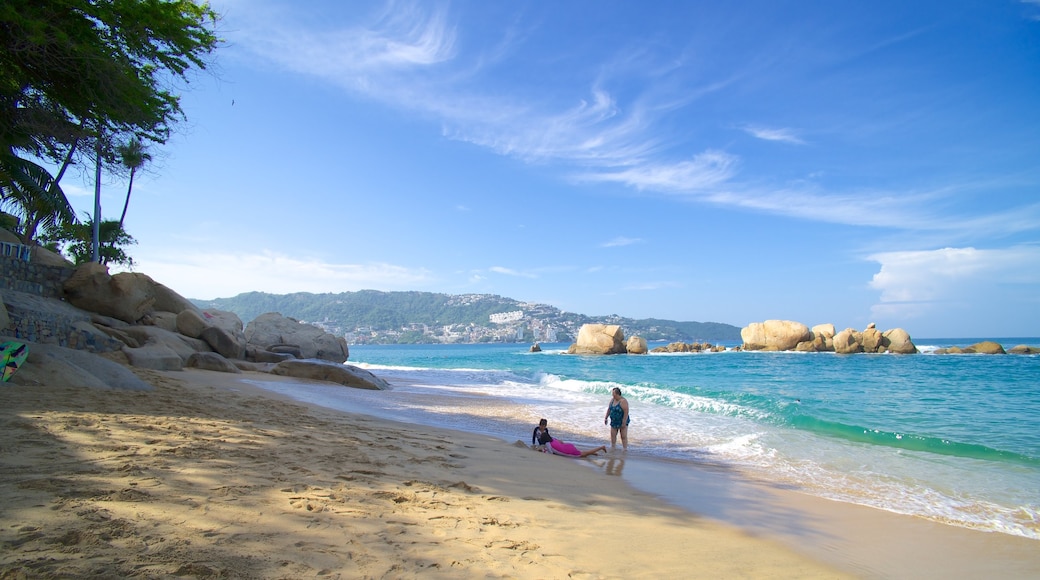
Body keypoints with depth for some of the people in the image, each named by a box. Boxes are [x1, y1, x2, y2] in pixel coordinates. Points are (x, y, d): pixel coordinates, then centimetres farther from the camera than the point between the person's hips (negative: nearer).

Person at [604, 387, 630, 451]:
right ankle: (613, 447, 22)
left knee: (624, 436, -3)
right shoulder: (612, 399, 2)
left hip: (622, 422, -7)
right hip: (614, 422, 7)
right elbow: (609, 409, 12)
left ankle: (625, 450, 2)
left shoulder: (623, 401, -21)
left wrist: (624, 423, -24)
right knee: (613, 435, 9)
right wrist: (606, 418, 12)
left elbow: (626, 412, -23)